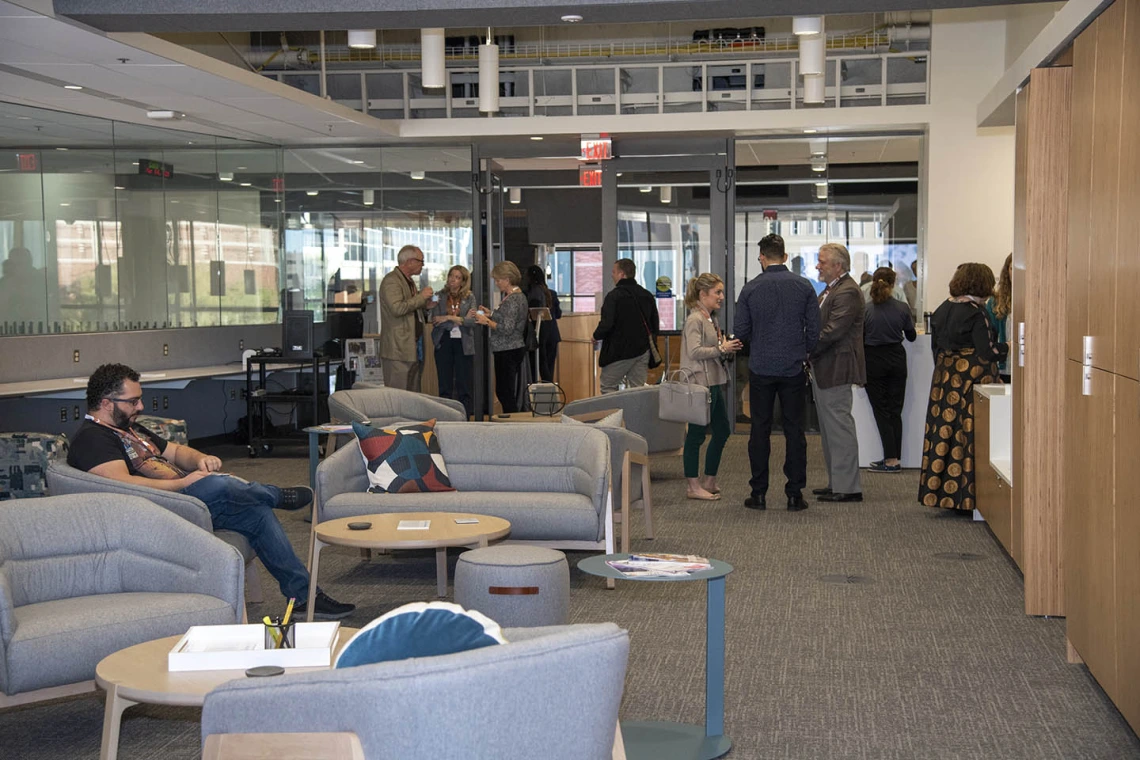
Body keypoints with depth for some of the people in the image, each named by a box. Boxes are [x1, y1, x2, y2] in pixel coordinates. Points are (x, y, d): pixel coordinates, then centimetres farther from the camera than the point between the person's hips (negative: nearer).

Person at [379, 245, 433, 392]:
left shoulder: (409, 281, 19)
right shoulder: (391, 281, -12)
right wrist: (421, 296, -16)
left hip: (414, 347, 10)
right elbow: (397, 308, -25)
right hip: (398, 349, -10)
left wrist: (425, 304, 11)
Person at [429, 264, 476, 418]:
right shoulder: (440, 297, 5)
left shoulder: (470, 298, 5)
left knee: (464, 384, 1)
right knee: (444, 385, 4)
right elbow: (435, 321, -7)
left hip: (463, 343, -1)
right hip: (444, 343, 1)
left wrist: (449, 318, -11)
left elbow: (472, 321, -8)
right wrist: (461, 319, -10)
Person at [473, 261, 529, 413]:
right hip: (515, 349, 10)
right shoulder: (518, 296, 14)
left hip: (507, 352, -10)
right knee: (502, 391, 14)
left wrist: (487, 321, -13)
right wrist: (491, 314, 13)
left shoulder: (512, 300, -17)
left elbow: (507, 329, -22)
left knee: (505, 393, -5)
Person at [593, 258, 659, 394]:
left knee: (608, 388, 4)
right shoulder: (647, 296, 9)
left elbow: (607, 324, -21)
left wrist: (596, 335, 1)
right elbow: (654, 326, 14)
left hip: (620, 351, -6)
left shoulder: (614, 296, -13)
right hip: (643, 351, 6)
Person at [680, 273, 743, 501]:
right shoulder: (695, 319, -13)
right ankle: (694, 486, 2)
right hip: (700, 382, -10)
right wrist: (721, 349, -18)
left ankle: (709, 482, 22)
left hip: (714, 383, 10)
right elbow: (694, 352, -23)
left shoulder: (711, 319, 16)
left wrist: (728, 348, 8)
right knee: (696, 434, -3)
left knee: (722, 431, 13)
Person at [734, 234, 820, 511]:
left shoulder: (750, 289, -4)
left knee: (760, 430, 6)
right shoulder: (804, 286, -2)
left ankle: (758, 493, 8)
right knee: (794, 431, 5)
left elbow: (740, 330, -2)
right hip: (794, 368, 0)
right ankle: (795, 493, 5)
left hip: (761, 368, 0)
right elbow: (815, 329, -2)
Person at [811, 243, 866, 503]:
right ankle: (836, 483, 23)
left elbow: (832, 332, -24)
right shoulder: (830, 290, 17)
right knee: (829, 429, 15)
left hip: (836, 370, -11)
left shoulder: (847, 292, -17)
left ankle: (848, 487, -1)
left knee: (839, 427, -6)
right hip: (823, 370, 11)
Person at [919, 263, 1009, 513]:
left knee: (945, 431, 9)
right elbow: (986, 352, -16)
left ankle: (939, 491, 13)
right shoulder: (975, 313, -14)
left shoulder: (942, 309, 8)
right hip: (970, 381, -7)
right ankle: (965, 497, 0)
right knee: (967, 435, -3)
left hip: (944, 380, 7)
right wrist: (1007, 348, -1)